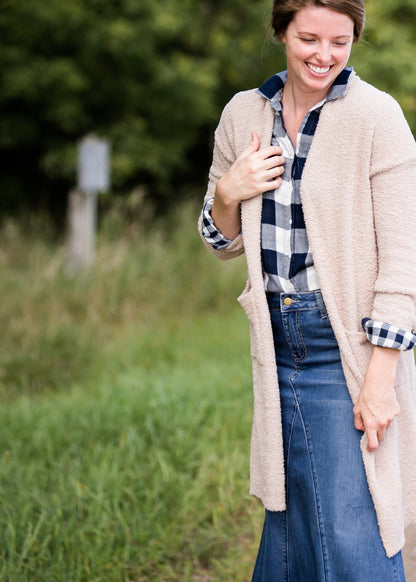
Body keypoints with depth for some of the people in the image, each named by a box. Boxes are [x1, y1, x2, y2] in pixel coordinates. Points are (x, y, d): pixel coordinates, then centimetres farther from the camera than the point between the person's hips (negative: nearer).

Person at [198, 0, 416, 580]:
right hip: (279, 341, 5)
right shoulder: (244, 114, 6)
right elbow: (225, 242, 16)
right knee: (288, 511, 14)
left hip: (349, 348, -5)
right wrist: (228, 192, -6)